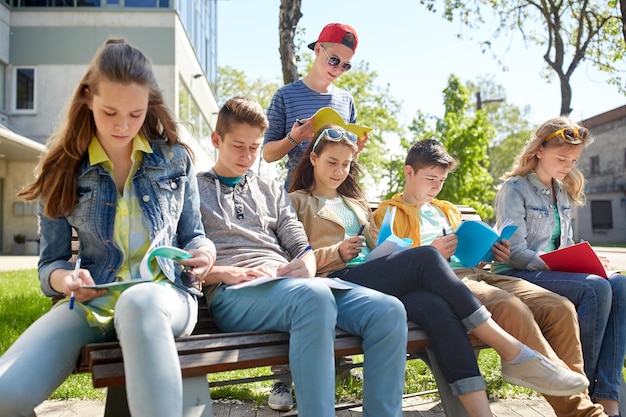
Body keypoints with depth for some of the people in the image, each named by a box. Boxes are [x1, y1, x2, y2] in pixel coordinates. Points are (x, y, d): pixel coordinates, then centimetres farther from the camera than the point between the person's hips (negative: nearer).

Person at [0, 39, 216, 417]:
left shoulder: (175, 159, 5)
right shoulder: (63, 169, 6)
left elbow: (192, 234, 15)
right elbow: (50, 263, 10)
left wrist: (204, 250, -9)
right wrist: (65, 278, -14)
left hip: (165, 297, -1)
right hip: (91, 302, 2)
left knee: (137, 304, -40)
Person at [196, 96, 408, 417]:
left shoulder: (272, 190, 27)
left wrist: (307, 265, -5)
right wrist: (227, 273, -13)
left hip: (288, 282, 5)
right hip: (233, 294, -4)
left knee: (389, 311, -20)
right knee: (314, 296, -40)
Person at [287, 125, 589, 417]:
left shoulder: (355, 201, 31)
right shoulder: (297, 202, 14)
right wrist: (337, 252, -10)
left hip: (376, 279, 5)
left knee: (434, 305, -30)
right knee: (426, 257, -29)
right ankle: (514, 354, -28)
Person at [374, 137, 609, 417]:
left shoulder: (447, 211, 32)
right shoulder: (389, 214, 10)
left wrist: (491, 255, 12)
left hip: (475, 274, 8)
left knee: (561, 308, -17)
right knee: (512, 308, -35)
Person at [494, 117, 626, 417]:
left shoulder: (563, 192, 19)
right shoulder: (514, 189, -5)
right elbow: (515, 252, -12)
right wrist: (561, 266, -20)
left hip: (556, 273, 7)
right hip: (519, 276, -7)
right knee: (595, 289, -31)